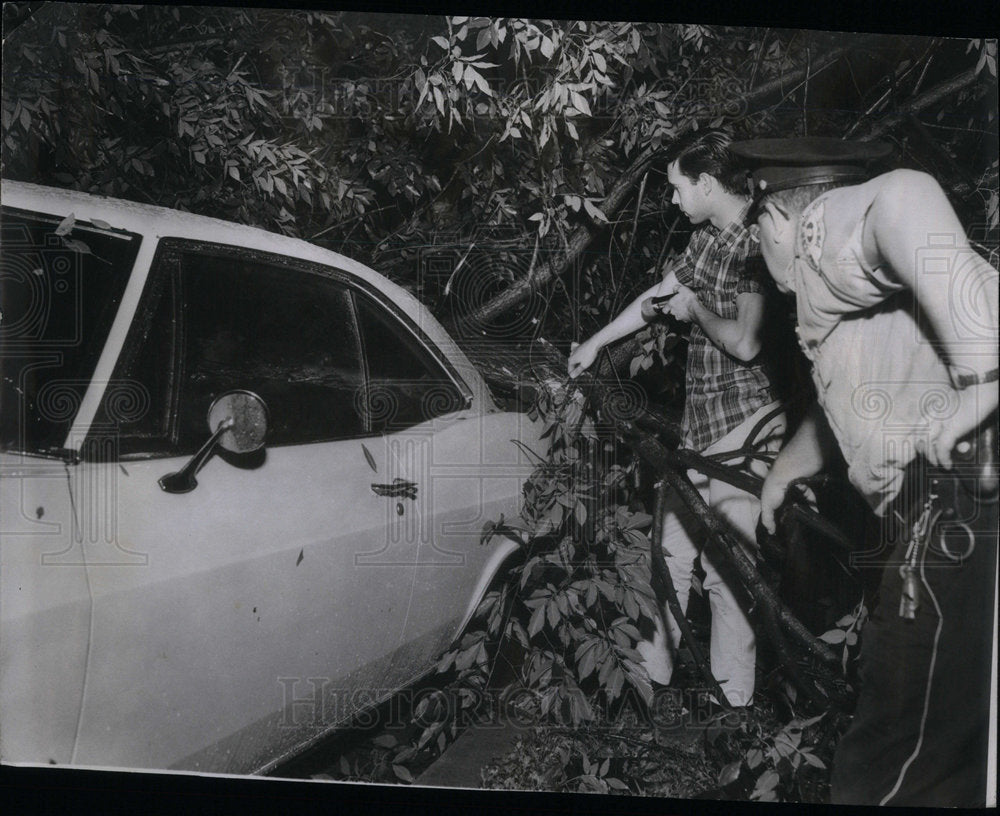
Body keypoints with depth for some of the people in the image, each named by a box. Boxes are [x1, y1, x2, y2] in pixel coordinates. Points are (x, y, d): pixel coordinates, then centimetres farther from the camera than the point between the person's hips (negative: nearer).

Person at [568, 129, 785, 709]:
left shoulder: (756, 243, -15)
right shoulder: (708, 239, 13)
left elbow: (746, 343, -25)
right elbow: (656, 296, 25)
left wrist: (695, 310, -8)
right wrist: (596, 342, 33)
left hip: (743, 424, -9)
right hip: (702, 422, 9)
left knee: (727, 568, -2)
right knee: (674, 549, 14)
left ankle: (732, 700, 14)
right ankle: (652, 672, 29)